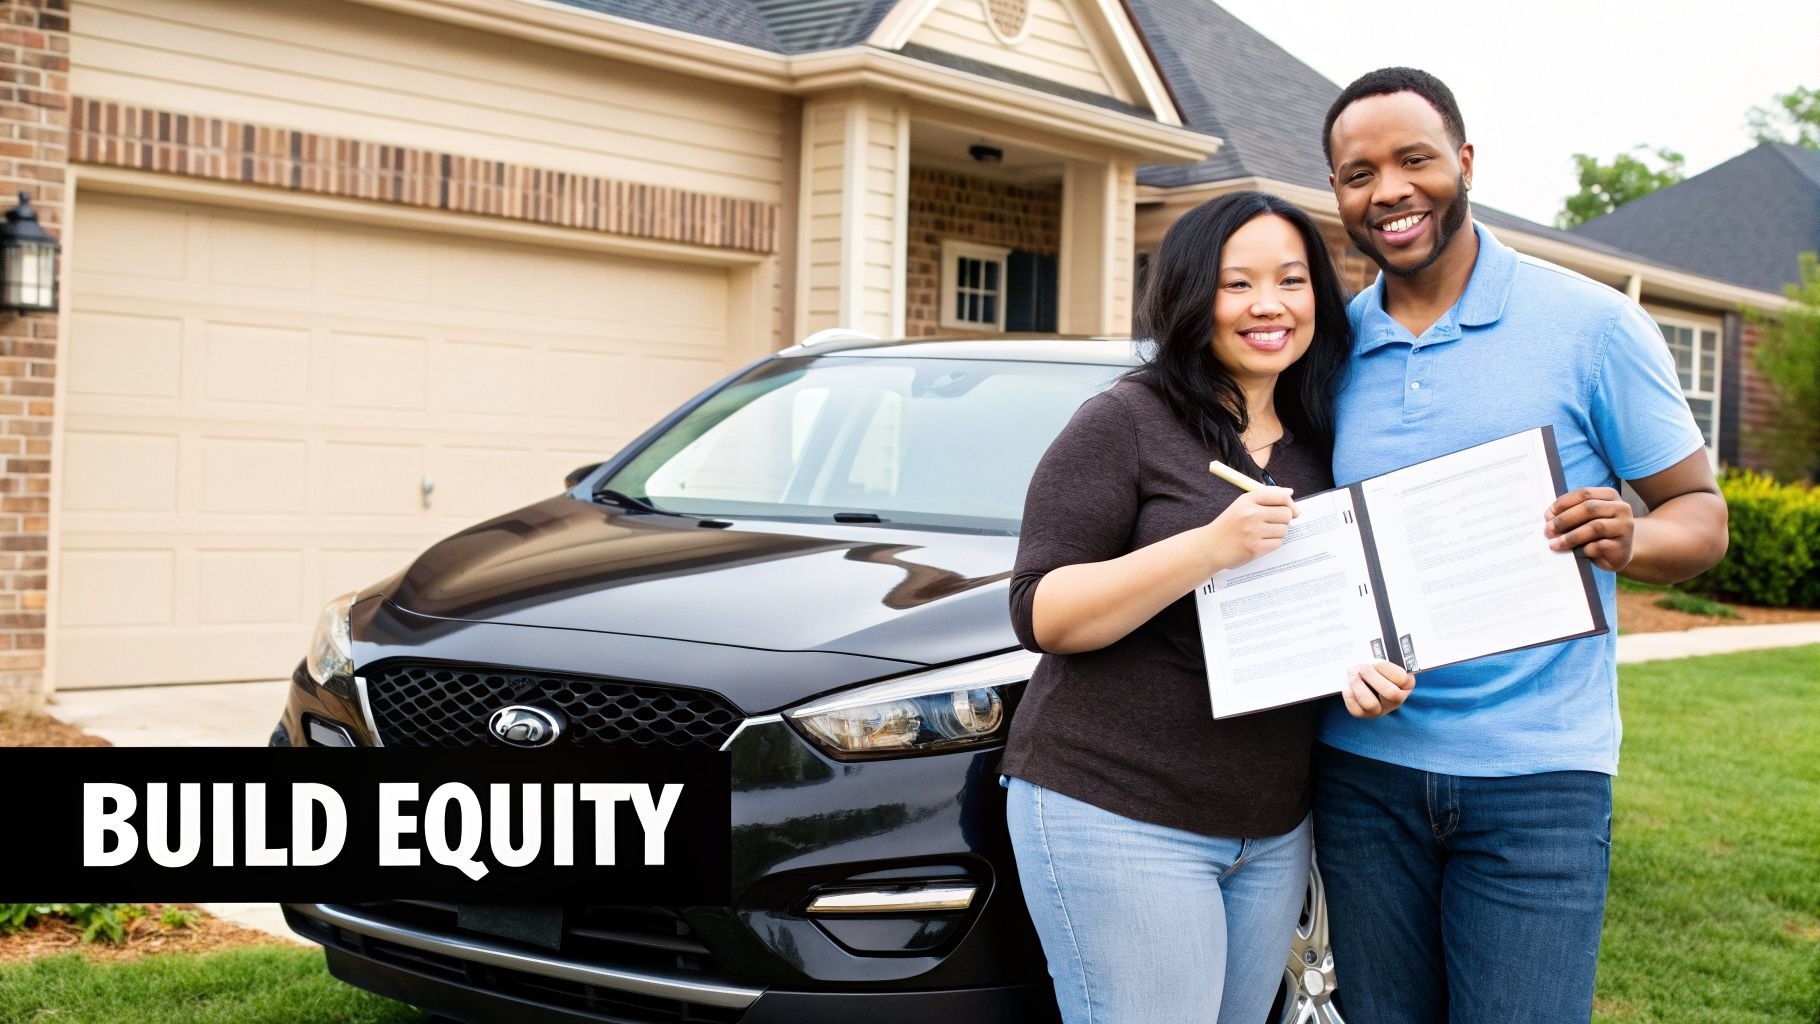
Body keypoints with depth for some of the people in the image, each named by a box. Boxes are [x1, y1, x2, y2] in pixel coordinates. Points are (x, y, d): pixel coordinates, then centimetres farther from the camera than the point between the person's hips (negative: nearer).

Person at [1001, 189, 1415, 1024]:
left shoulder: (1321, 447, 11)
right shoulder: (1126, 422, -9)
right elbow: (1041, 614, -15)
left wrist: (1364, 670, -3)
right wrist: (1209, 547, -25)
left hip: (1273, 830, 7)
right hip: (1116, 818, -7)